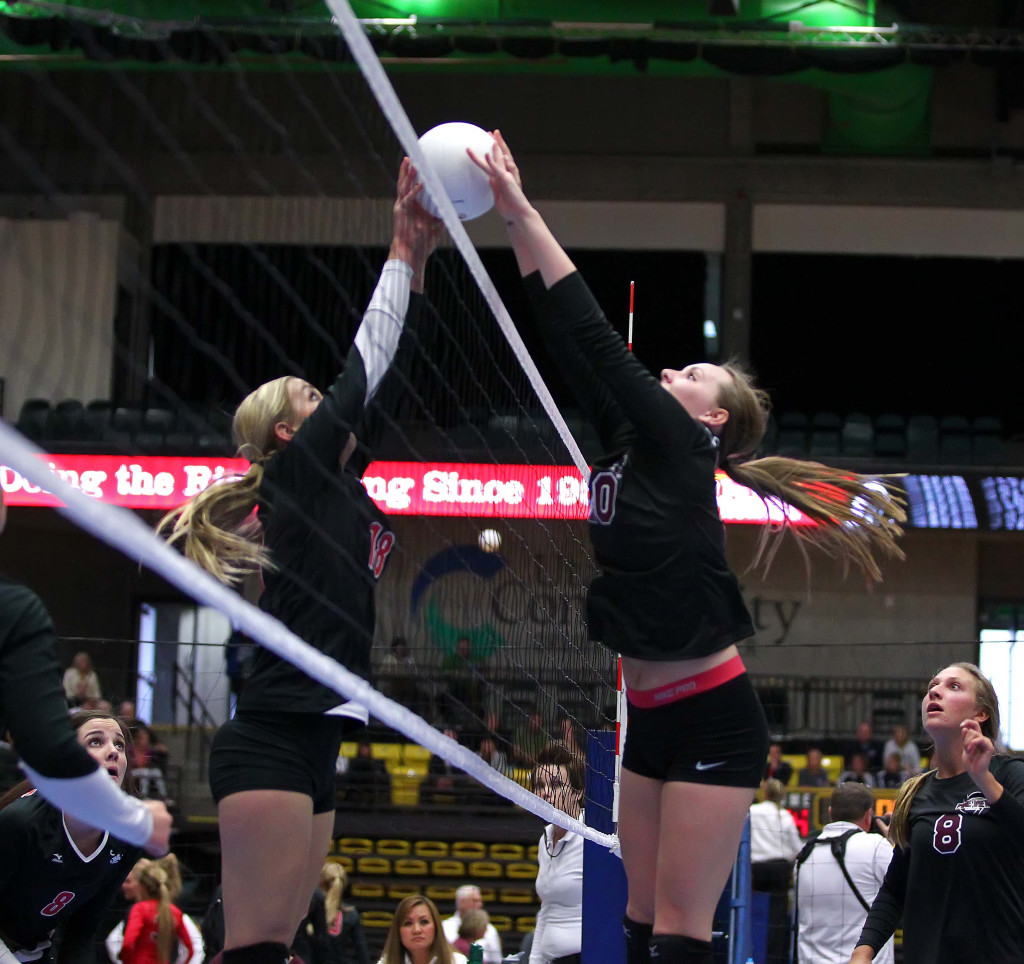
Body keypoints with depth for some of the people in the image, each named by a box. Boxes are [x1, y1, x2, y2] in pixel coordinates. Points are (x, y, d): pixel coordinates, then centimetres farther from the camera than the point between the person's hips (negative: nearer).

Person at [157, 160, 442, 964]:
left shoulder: (334, 483, 19)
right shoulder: (298, 473, -3)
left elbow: (382, 387, 19)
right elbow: (365, 364, -5)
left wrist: (419, 263, 17)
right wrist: (404, 253, 1)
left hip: (311, 747, 9)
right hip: (272, 743, -9)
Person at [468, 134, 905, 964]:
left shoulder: (679, 451, -8)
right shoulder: (630, 446, 10)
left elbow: (597, 340, -13)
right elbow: (570, 349, 8)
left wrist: (523, 213, -12)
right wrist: (515, 227, 3)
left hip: (713, 720, -8)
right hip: (650, 717, 8)